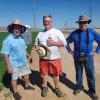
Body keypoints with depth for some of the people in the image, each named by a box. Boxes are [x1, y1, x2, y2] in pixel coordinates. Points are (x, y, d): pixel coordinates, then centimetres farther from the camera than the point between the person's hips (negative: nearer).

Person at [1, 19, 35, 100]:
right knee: (14, 78, 10)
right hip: (14, 64, -7)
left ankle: (27, 86, 47)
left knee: (26, 75, 22)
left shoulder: (21, 38, 2)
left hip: (24, 62, 7)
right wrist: (9, 65, -22)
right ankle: (15, 92, 31)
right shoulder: (8, 40, -19)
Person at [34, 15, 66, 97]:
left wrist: (53, 43, -18)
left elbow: (64, 43, -7)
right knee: (44, 73, 13)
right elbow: (36, 44, 17)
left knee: (56, 74, 8)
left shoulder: (57, 32, -2)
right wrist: (36, 47, -7)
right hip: (43, 58, 3)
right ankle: (45, 88, 33)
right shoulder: (40, 33, 9)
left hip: (55, 58, -2)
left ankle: (57, 88, 28)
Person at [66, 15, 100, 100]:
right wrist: (70, 51, 5)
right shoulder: (74, 33, -2)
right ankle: (79, 87, 33)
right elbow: (67, 42, 11)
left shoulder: (92, 32, -3)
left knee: (90, 75, 5)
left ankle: (92, 91, 23)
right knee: (78, 74, 15)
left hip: (88, 58, -1)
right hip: (77, 58, 1)